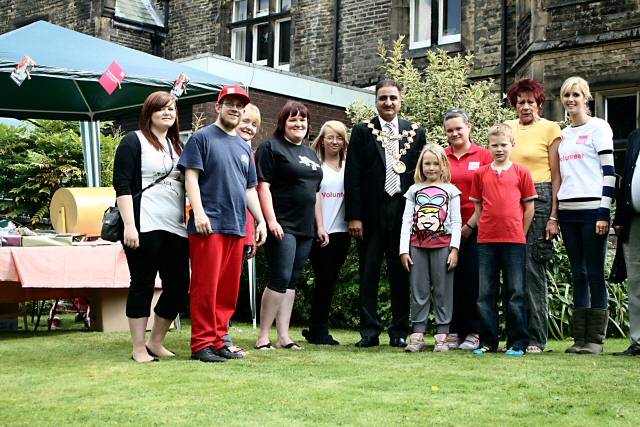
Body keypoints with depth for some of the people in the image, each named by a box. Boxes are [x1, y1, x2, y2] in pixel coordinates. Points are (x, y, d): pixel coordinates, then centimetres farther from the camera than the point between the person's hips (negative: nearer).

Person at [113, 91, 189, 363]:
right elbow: (122, 185, -8)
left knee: (178, 285, 5)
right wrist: (129, 225, -16)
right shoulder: (134, 141, 0)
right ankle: (139, 348, 10)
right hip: (145, 228, -6)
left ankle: (156, 342, 21)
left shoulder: (176, 146, 20)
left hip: (176, 228, 7)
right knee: (142, 285, 0)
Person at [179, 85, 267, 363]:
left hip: (237, 226, 7)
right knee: (206, 286, -6)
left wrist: (261, 220, 15)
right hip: (209, 225, -6)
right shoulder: (202, 138, 2)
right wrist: (199, 212, -17)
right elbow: (191, 177, -6)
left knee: (229, 289, 7)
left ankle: (218, 341, 14)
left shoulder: (244, 147, 21)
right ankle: (202, 344, -1)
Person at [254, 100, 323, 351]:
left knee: (291, 282, 7)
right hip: (282, 226, -7)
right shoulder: (271, 148, -2)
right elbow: (263, 186, -10)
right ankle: (263, 336, -5)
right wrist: (271, 220, -19)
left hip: (305, 227, 7)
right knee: (280, 279, -12)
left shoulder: (310, 153, 20)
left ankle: (284, 336, 10)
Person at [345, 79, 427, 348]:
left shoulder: (416, 133, 11)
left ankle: (399, 331, 14)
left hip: (404, 212, 1)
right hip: (372, 213, -1)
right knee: (368, 274, 3)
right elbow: (352, 176, 0)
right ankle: (369, 331, 9)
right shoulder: (362, 132, 5)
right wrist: (354, 216, -8)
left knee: (401, 274, 6)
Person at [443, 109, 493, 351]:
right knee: (451, 278, 4)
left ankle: (473, 332, 7)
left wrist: (470, 225, -5)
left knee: (472, 278, -2)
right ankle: (453, 331, 12)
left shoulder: (483, 156, 1)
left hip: (474, 228, -2)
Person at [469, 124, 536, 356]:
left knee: (516, 293, 1)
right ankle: (487, 342, 13)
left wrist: (520, 234, 2)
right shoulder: (481, 174, 8)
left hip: (514, 241, -2)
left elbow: (529, 208, 6)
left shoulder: (521, 173, 3)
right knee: (485, 293, 5)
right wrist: (483, 231, 5)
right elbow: (478, 208, 12)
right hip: (486, 241, 2)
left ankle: (518, 342, 8)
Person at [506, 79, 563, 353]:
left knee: (532, 269, -8)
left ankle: (536, 338, -1)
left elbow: (556, 176, -1)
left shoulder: (550, 129, 4)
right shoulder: (507, 128, 16)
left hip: (539, 200, -4)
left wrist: (553, 216, -8)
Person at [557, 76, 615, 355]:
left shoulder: (598, 127, -1)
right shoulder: (563, 134, 18)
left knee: (595, 274, -4)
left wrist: (603, 212, -13)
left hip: (592, 209, -6)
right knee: (578, 274, 7)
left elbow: (608, 170, -6)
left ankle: (596, 339, 1)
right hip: (568, 211, 6)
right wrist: (555, 213, 16)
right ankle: (580, 338, 11)